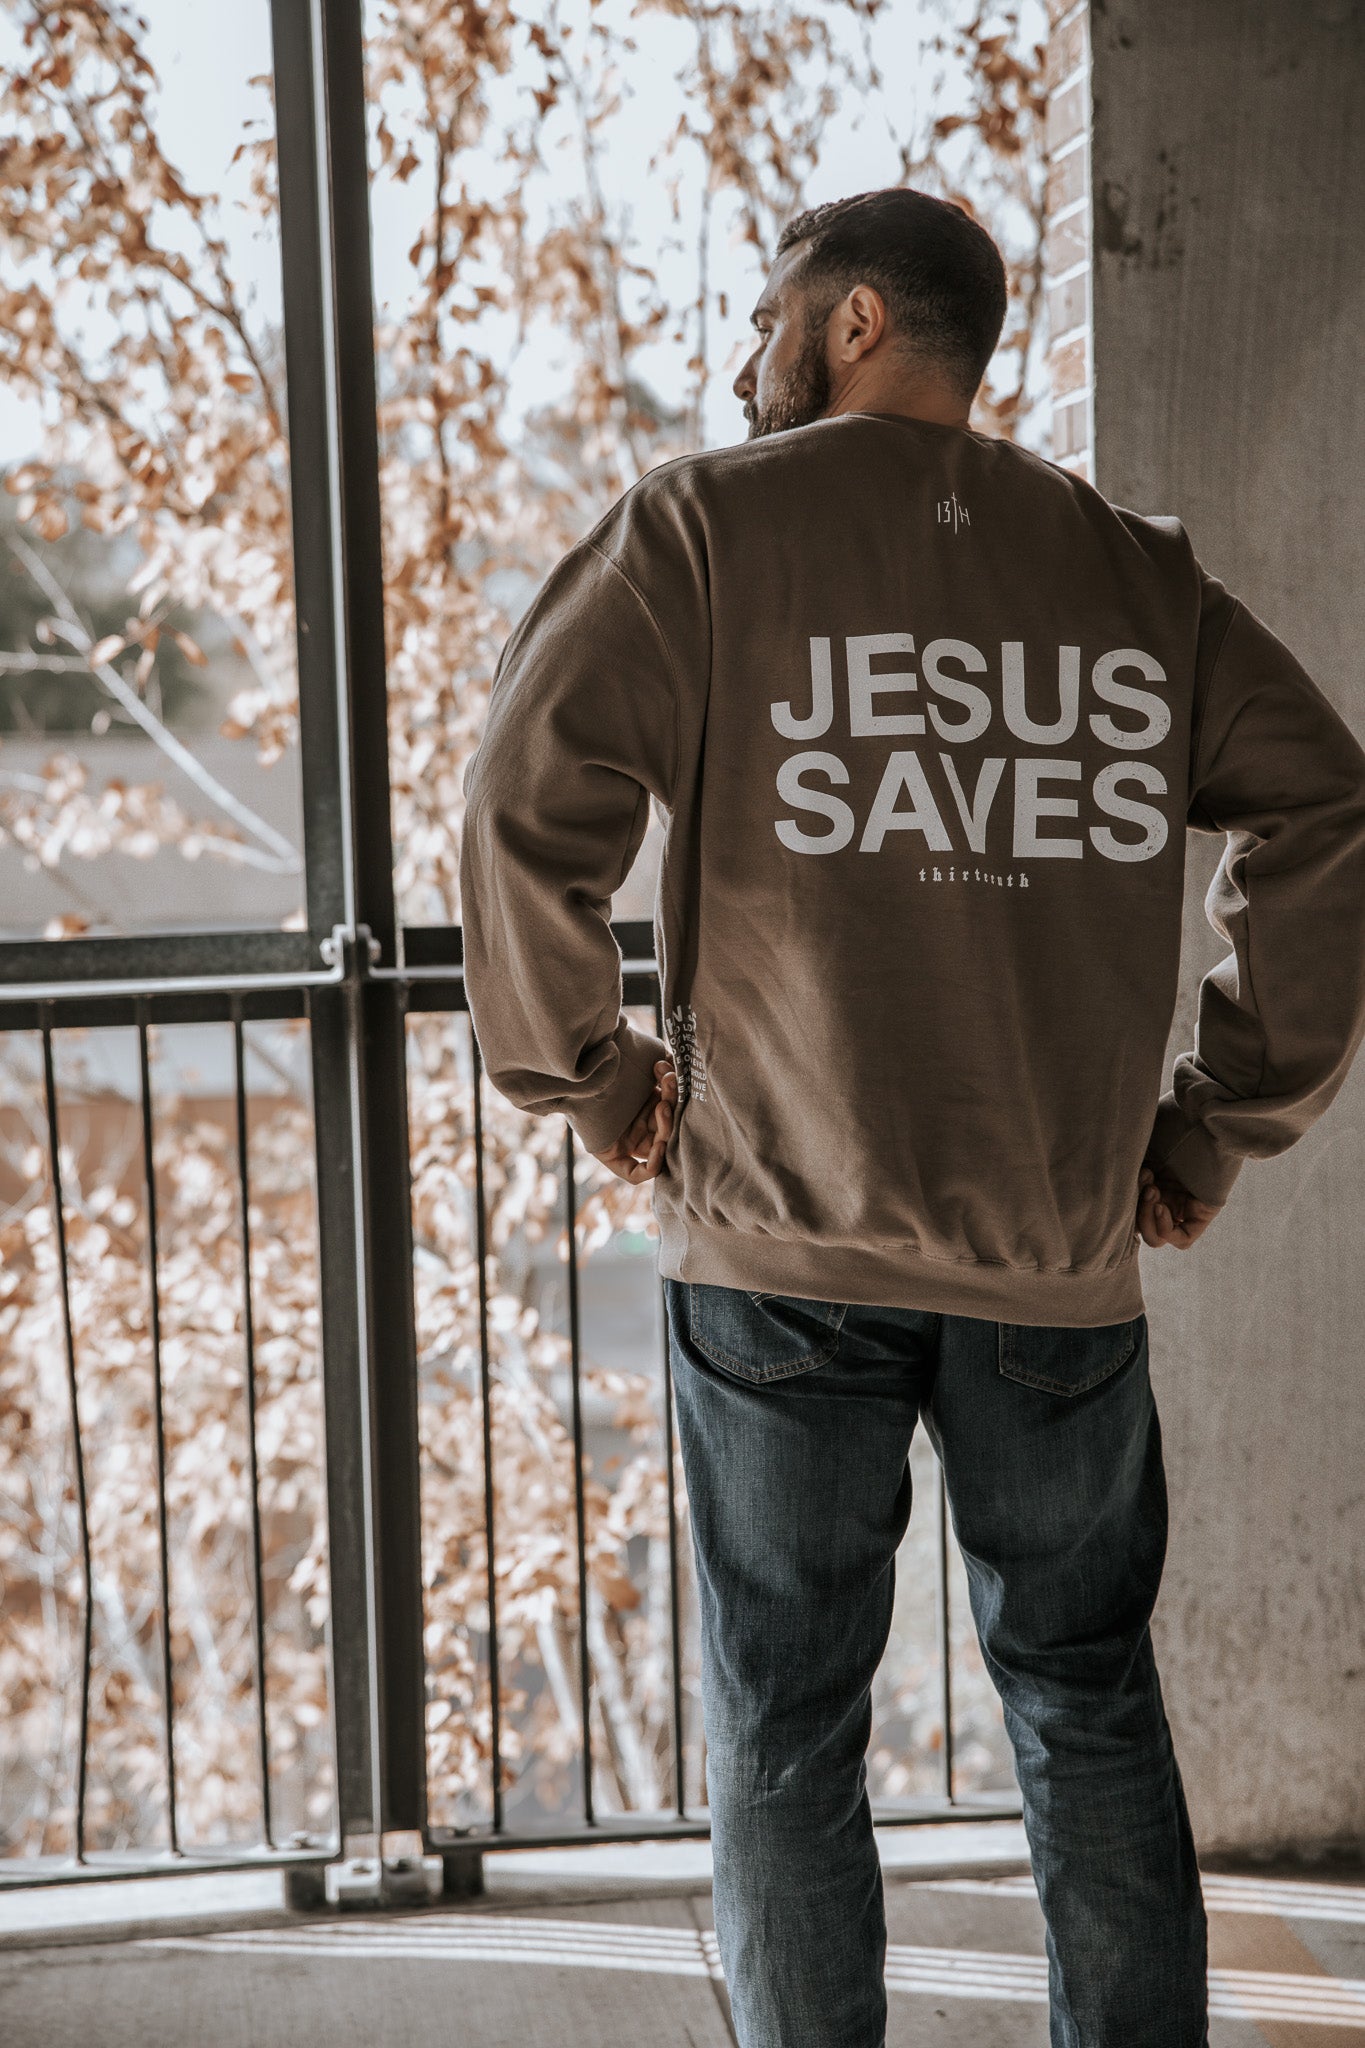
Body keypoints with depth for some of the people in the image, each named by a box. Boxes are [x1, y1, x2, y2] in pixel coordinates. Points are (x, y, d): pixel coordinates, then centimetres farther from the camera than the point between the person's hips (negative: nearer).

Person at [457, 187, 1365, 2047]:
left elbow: (530, 803, -12)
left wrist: (588, 1082, 0)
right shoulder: (1135, 571, 8)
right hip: (1062, 1253, 3)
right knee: (1089, 1703, 19)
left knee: (784, 1733, 10)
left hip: (785, 1245, -3)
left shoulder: (709, 527, -2)